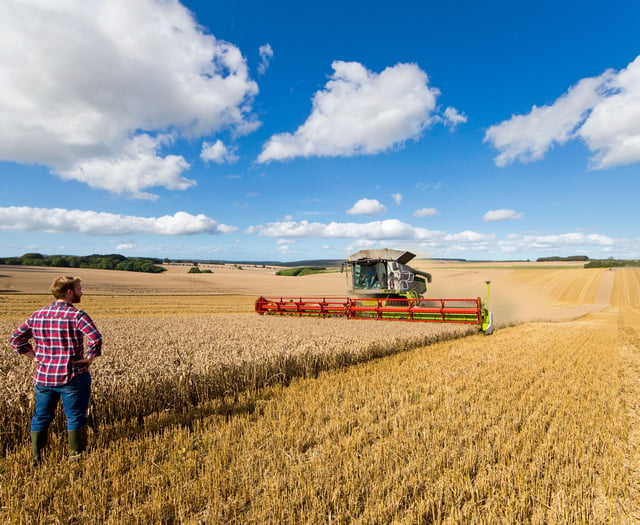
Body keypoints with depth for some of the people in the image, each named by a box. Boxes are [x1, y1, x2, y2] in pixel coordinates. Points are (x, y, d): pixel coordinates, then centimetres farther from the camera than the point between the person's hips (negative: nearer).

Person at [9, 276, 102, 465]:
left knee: (41, 417, 19)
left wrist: (34, 356, 9)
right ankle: (77, 456, 20)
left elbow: (15, 339, 11)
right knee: (75, 417, 8)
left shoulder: (37, 315, 5)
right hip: (72, 377, -6)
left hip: (43, 377, 6)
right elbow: (96, 339, -30)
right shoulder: (77, 316, -16)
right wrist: (90, 357, -15)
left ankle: (35, 458, 29)